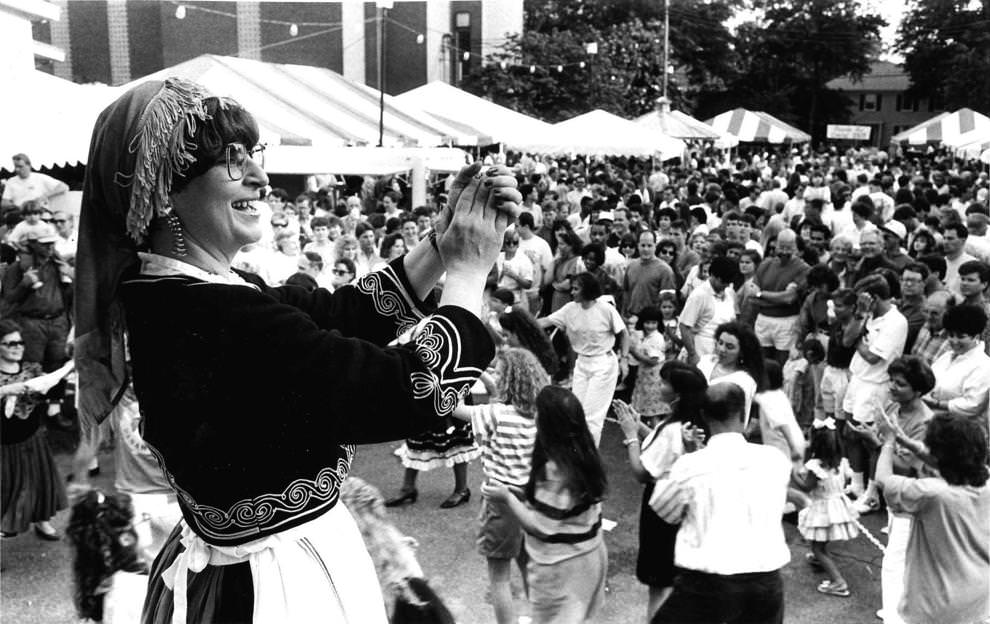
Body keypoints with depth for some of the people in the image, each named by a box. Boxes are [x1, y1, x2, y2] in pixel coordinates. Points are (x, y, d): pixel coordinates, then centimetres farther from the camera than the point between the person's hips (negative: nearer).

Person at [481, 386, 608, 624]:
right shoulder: (586, 453, -4)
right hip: (591, 553, 8)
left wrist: (506, 498, -21)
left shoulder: (553, 470, -27)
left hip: (560, 565, -8)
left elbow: (541, 528, -23)